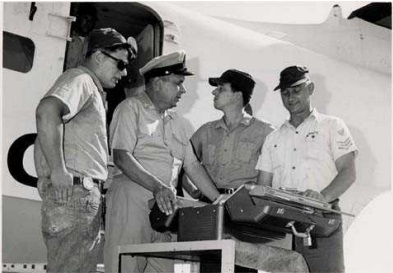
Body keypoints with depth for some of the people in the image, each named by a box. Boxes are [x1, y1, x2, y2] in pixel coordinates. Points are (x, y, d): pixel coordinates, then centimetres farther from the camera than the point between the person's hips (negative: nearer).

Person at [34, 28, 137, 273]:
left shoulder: (95, 91, 27)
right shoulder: (79, 80, -5)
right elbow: (47, 111, -25)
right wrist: (57, 170, -26)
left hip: (87, 195, 10)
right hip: (71, 191, -10)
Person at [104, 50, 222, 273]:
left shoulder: (176, 122, 24)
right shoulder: (131, 108, 2)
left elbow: (193, 166, 21)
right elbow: (121, 157, -11)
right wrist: (156, 186, -24)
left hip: (166, 207, 7)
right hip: (132, 199, -6)